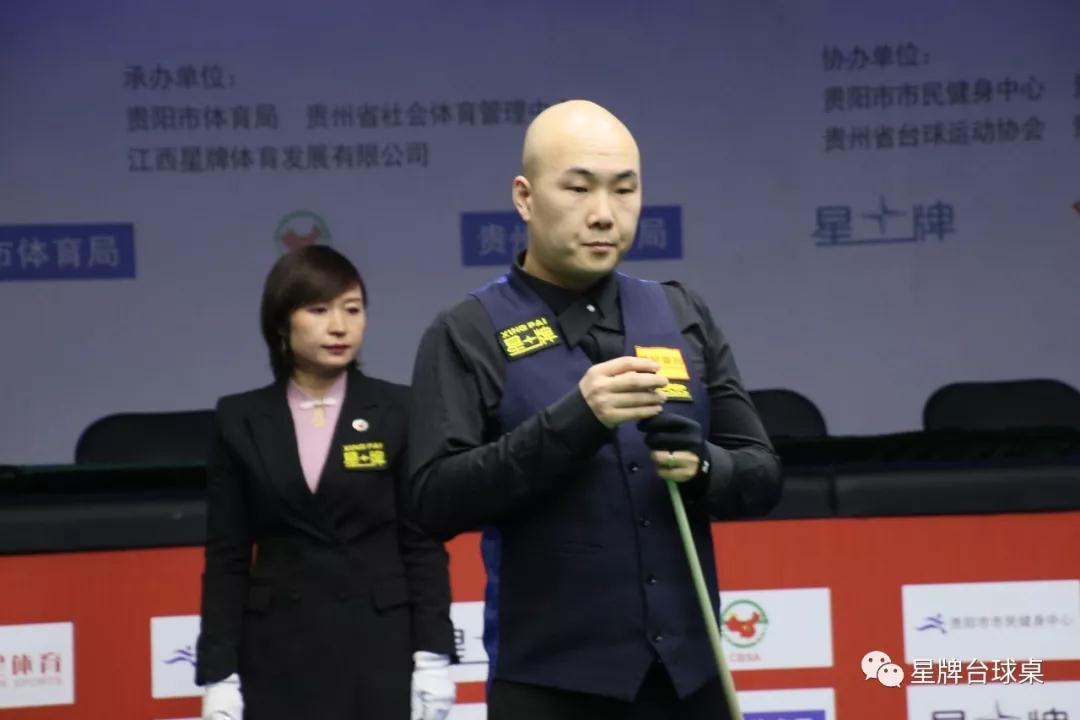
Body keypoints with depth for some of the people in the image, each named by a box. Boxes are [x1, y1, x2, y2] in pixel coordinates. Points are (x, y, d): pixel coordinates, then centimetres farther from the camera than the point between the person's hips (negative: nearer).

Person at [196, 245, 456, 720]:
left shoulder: (396, 411, 1)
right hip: (279, 655, 1)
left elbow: (422, 543, 1)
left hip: (380, 650, 0)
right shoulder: (241, 420, 3)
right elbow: (226, 558, 3)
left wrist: (432, 655, -6)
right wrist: (219, 674, -3)